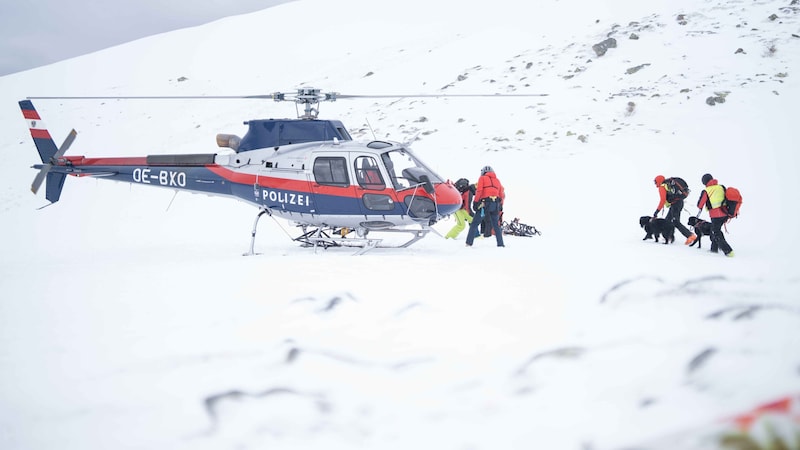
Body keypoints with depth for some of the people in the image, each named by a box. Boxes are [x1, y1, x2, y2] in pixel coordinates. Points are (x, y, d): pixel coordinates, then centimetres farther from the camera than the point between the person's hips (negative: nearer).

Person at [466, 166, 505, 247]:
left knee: (474, 224, 0)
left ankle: (469, 242, -6)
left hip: (484, 203, -4)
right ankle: (500, 243, 8)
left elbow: (479, 191, -6)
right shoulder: (497, 180, 20)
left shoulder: (482, 178, 6)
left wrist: (475, 202, -4)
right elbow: (502, 195, 16)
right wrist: (500, 205, 22)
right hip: (495, 205, 4)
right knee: (496, 225, 14)